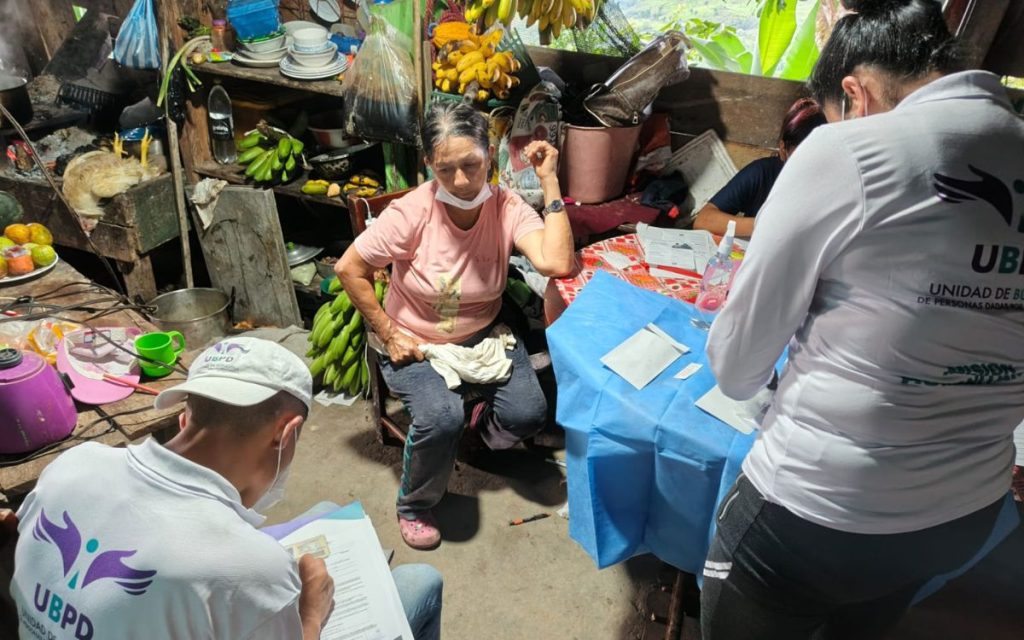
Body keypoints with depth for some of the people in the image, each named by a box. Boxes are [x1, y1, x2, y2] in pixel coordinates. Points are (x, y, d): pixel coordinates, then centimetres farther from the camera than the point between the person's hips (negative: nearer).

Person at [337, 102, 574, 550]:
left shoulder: (507, 207, -16)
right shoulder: (411, 213, -22)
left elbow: (558, 264, -33)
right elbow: (349, 269, -13)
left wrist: (550, 182, -29)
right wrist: (389, 334, -13)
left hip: (484, 337, 3)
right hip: (415, 344, -2)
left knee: (528, 414, -18)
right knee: (441, 418, -28)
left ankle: (479, 425, 21)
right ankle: (414, 506, 4)